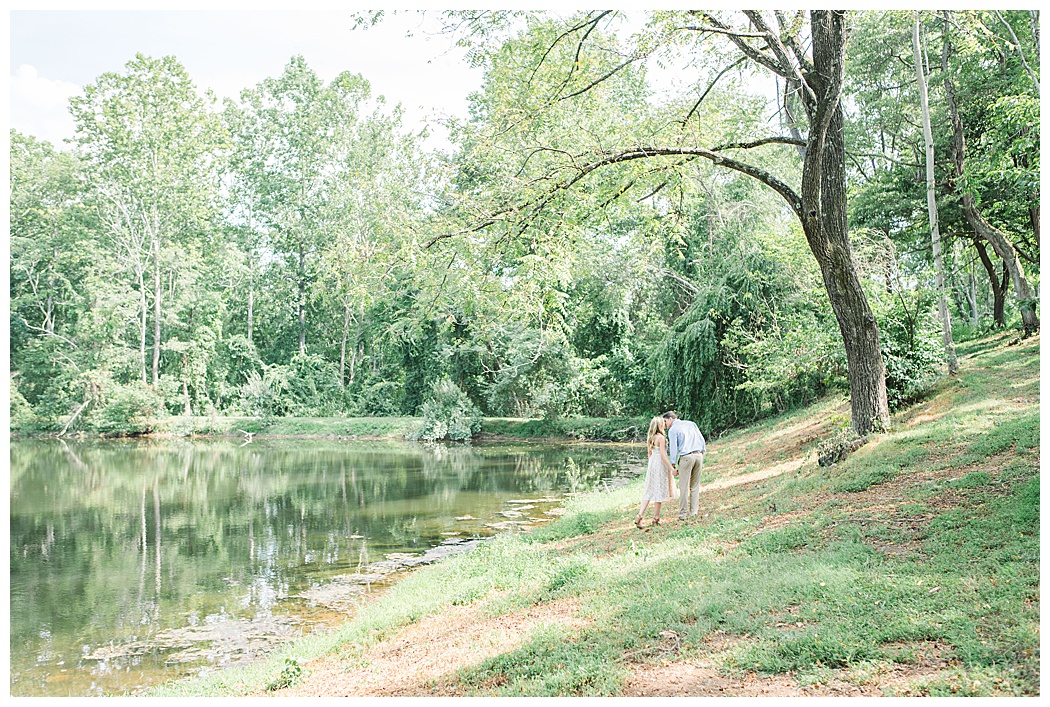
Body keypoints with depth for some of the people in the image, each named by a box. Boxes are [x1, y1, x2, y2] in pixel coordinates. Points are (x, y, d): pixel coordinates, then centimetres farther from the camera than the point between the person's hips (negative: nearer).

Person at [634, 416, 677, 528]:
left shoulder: (650, 438, 9)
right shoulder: (661, 437, -14)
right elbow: (663, 455, -18)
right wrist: (671, 467, -14)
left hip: (652, 464, 7)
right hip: (660, 464, -7)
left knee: (649, 491, 8)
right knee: (659, 491, 2)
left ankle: (639, 516, -2)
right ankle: (656, 518, 8)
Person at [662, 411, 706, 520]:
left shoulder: (672, 430, 1)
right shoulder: (691, 424, 18)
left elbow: (673, 448, -4)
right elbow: (702, 440, 14)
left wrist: (673, 466, -2)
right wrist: (702, 454, 18)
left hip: (686, 457, -5)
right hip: (698, 455, 5)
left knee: (684, 487, -1)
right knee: (695, 486, 11)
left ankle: (683, 514, 0)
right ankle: (694, 512, 10)